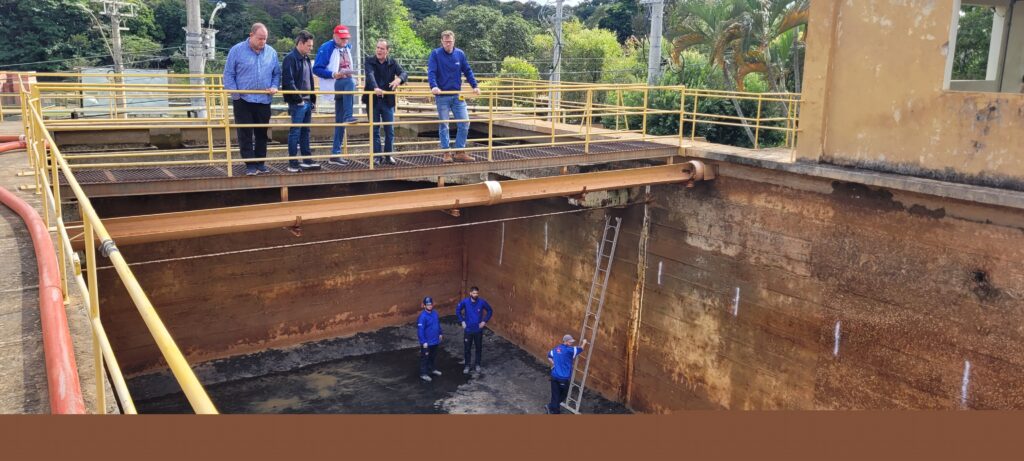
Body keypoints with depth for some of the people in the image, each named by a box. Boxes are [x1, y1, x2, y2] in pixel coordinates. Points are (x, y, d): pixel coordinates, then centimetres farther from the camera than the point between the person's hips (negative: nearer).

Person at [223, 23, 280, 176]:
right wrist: (235, 93, -10)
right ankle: (250, 165, 3)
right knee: (245, 134, -2)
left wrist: (274, 87, -5)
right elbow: (228, 74, -1)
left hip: (264, 101, 3)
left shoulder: (271, 52, 6)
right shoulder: (237, 50, -2)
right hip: (243, 100, -3)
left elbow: (277, 74, 13)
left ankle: (260, 163, 20)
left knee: (262, 134, 10)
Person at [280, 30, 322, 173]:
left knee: (305, 131, 13)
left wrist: (313, 99, 15)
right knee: (295, 132, -4)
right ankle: (292, 163, 1)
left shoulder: (306, 59, 17)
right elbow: (288, 81, -18)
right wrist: (298, 99, -17)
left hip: (307, 101, 9)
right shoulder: (290, 59, -11)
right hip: (297, 102, -9)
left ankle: (307, 160, 19)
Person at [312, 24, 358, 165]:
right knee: (349, 81, -37)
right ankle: (348, 117, -36)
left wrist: (351, 77, 18)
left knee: (340, 122, 2)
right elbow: (317, 69, -12)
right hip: (332, 85, -6)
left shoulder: (348, 48, 14)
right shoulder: (326, 48, -8)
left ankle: (335, 153, 4)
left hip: (345, 86, 6)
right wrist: (333, 74, -24)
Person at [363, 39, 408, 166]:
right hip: (373, 100, -1)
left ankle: (388, 155, 14)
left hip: (388, 101, 1)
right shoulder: (370, 61, -2)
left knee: (390, 130, 3)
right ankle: (377, 156, 10)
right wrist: (375, 87, -39)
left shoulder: (393, 63, 4)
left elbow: (404, 73, -10)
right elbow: (370, 75, -20)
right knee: (375, 130, 4)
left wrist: (399, 79, -34)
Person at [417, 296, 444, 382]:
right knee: (425, 357, 4)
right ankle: (423, 374, 14)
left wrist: (440, 333, 19)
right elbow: (420, 330, -24)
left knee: (433, 356, 23)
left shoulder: (435, 313, 0)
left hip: (435, 340, 8)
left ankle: (431, 369, 40)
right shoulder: (423, 316, -23)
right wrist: (424, 342, -24)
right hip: (427, 342, -8)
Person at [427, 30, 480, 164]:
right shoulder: (435, 54, -5)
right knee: (443, 125, 3)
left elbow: (468, 71, 9)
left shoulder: (460, 54, 6)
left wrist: (474, 86, -2)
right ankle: (446, 153, 11)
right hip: (442, 96, -3)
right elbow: (431, 72, -14)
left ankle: (460, 152, 10)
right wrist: (433, 86, -31)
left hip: (458, 96, 4)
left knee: (464, 123, 1)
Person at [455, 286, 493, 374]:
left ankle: (478, 365, 31)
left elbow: (490, 311, 1)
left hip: (478, 330, 1)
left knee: (479, 348, 14)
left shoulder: (482, 302, -14)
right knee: (467, 349, 10)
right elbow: (457, 311, 3)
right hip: (468, 330, 0)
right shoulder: (464, 302, -14)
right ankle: (467, 366, 26)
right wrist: (462, 321, -2)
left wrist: (485, 321, -5)